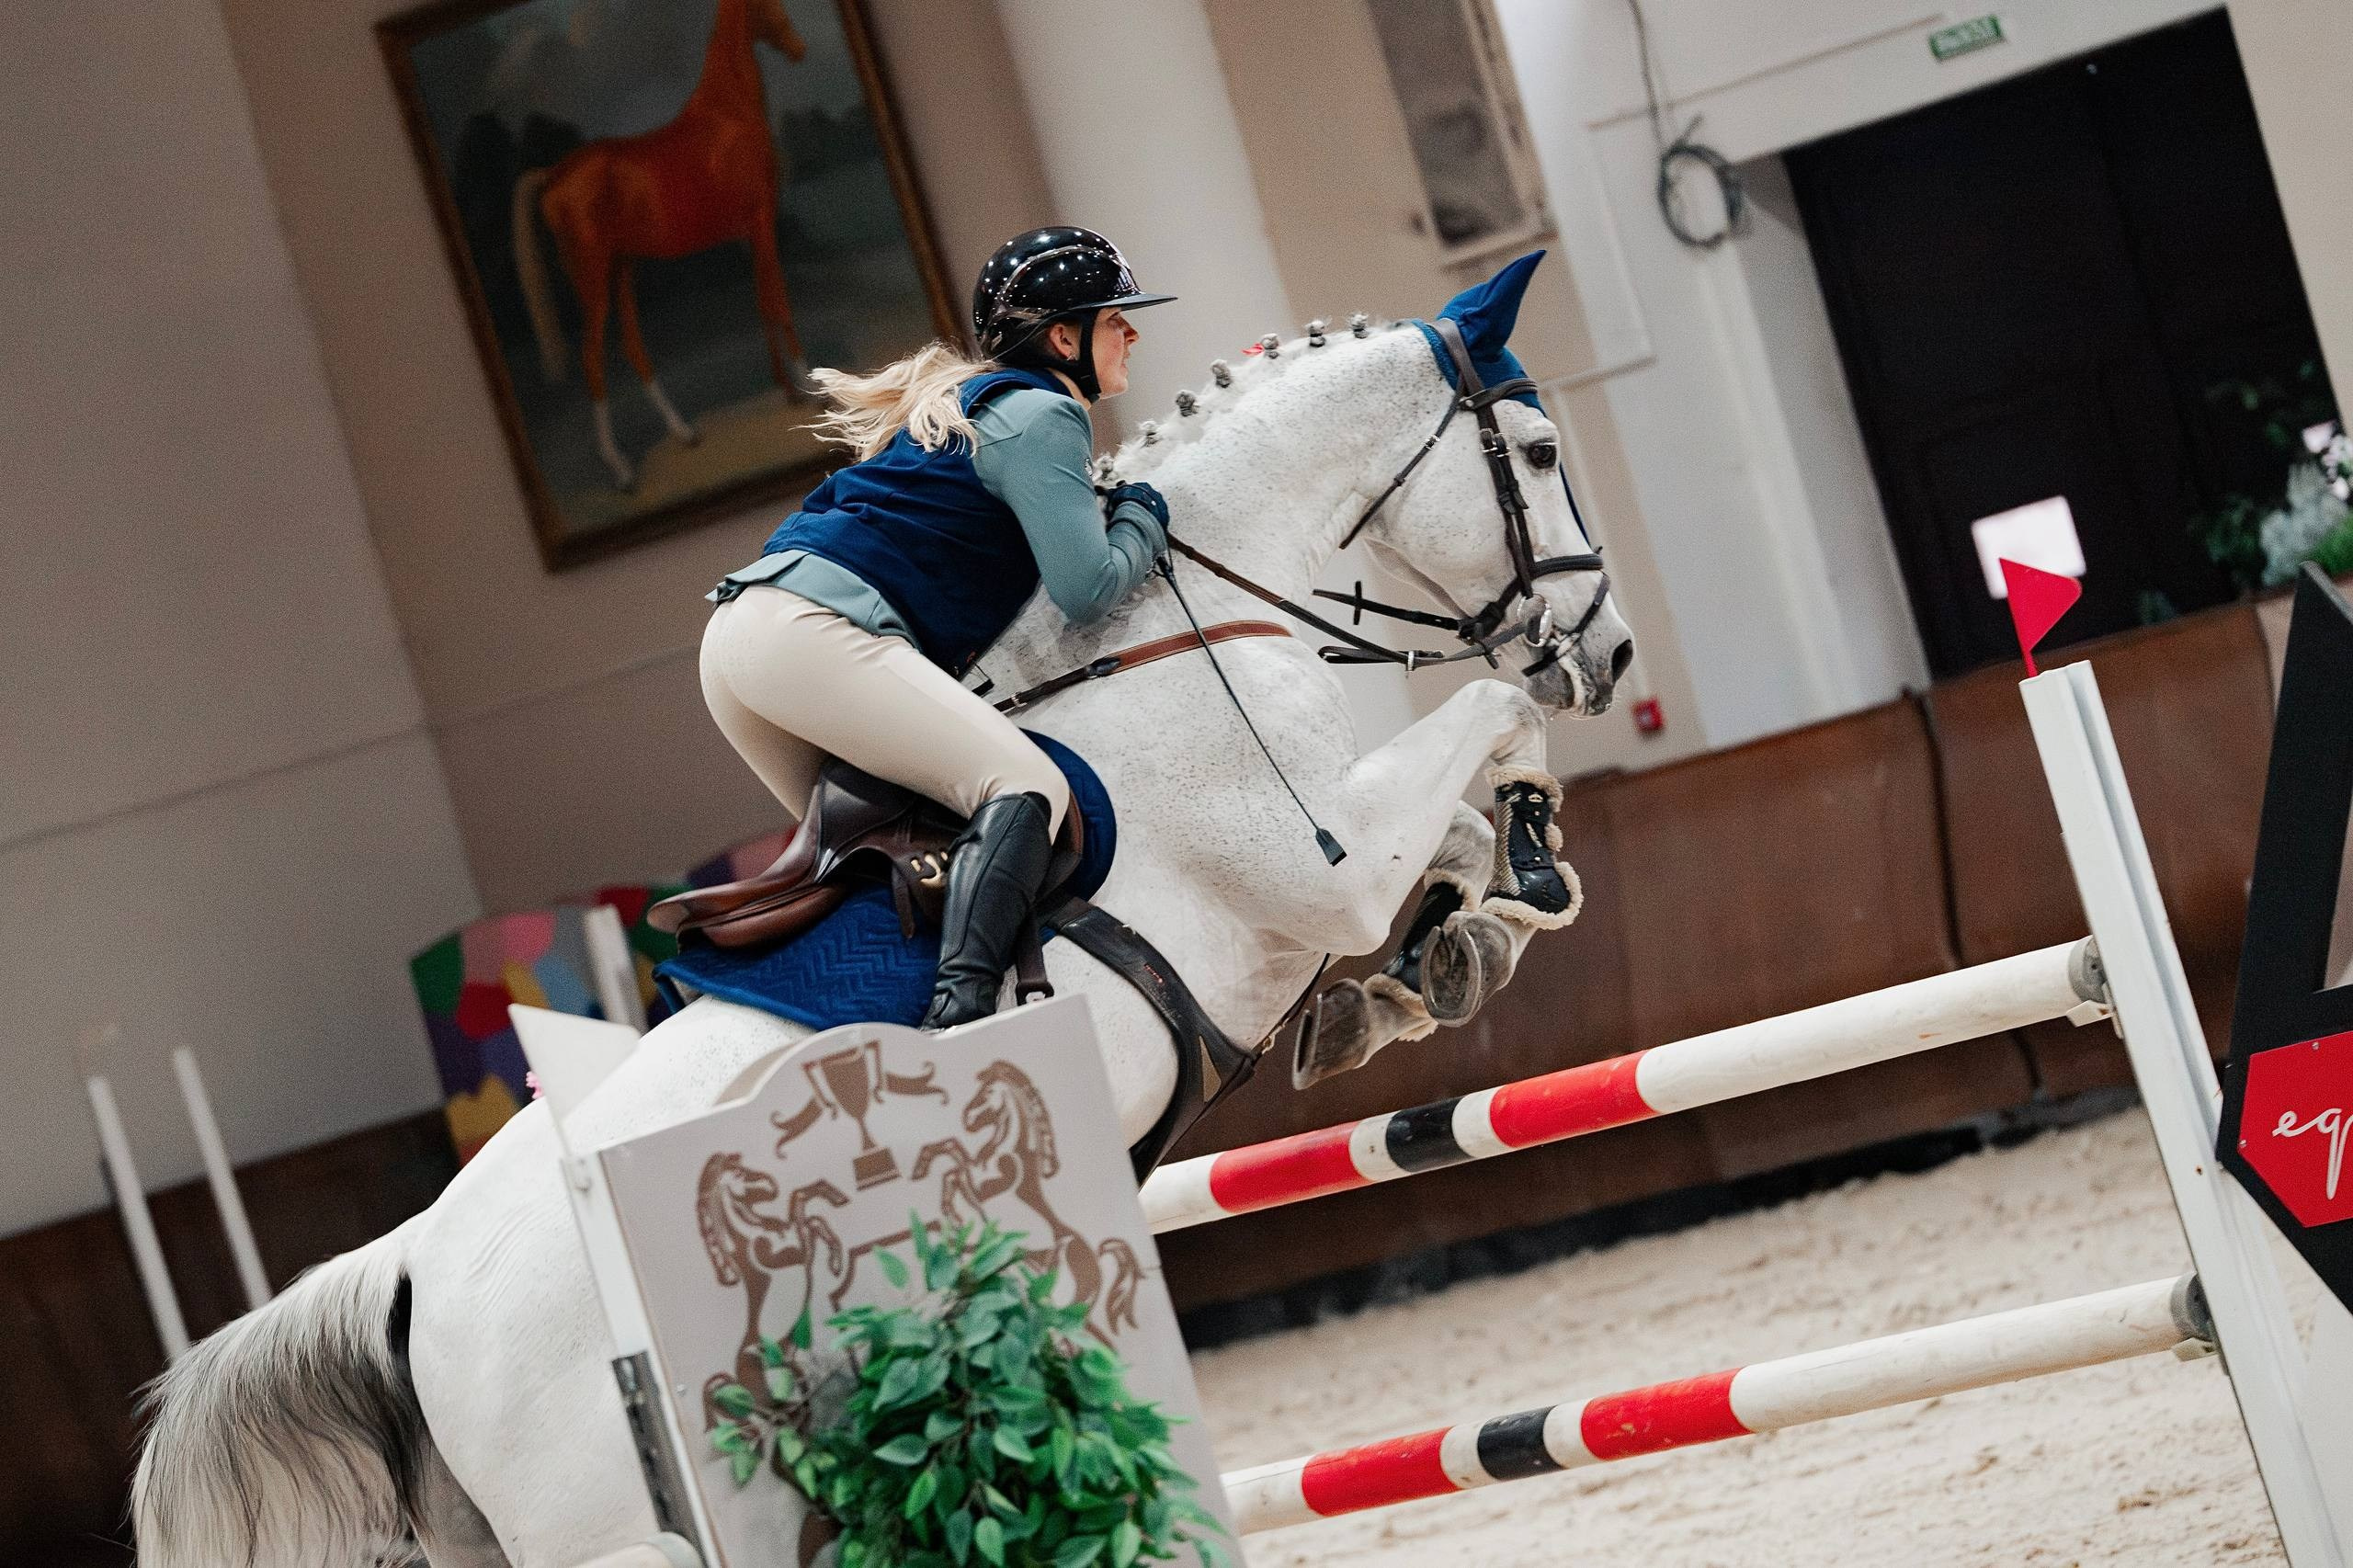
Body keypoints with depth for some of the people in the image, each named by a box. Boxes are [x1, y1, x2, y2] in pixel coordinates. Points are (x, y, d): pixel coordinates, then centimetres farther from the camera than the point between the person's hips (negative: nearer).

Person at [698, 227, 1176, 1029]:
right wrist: (1142, 513, 12)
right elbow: (1088, 589, -7)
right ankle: (960, 1007, -39)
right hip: (815, 630, -10)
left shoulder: (963, 399, 28)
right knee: (1026, 785, -18)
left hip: (738, 633, 10)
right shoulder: (1040, 416, -2)